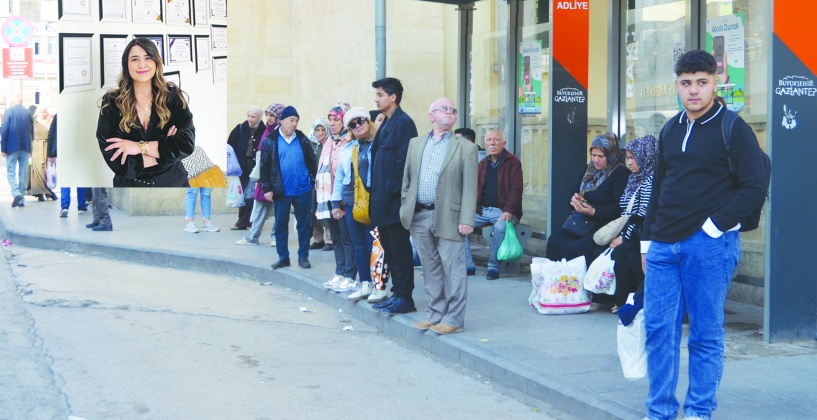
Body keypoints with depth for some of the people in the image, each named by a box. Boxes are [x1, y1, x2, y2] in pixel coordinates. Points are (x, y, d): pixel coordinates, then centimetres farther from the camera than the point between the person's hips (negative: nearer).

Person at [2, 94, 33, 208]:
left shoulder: (9, 112, -5)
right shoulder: (28, 113, 3)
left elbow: (4, 131, -8)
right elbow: (32, 131, 7)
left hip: (12, 147, -3)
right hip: (25, 147, 3)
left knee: (11, 173, 3)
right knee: (23, 174, 8)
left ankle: (16, 193, -19)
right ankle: (21, 200, 7)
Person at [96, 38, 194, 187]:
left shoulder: (172, 95, -5)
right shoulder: (111, 103, -9)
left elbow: (187, 143, -16)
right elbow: (114, 160, -17)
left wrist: (140, 146, -21)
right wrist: (165, 149, -17)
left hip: (173, 182, 1)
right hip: (130, 185, -1)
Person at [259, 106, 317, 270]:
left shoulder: (302, 139, 4)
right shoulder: (270, 141, -2)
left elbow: (311, 161, 11)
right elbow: (264, 166, 0)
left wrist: (311, 179, 2)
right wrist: (267, 188, -4)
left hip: (303, 190, 1)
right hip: (281, 191, -1)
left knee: (304, 224, 6)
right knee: (280, 224, 5)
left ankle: (303, 256, 16)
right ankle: (283, 256, 16)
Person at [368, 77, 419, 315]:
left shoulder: (403, 123, -12)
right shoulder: (386, 124, 16)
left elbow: (403, 161, -18)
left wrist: (392, 189, -18)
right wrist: (377, 194, 13)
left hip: (395, 200, -10)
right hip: (383, 200, 10)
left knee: (400, 249, -3)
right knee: (389, 248, 13)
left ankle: (405, 298, 2)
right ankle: (397, 293, 21)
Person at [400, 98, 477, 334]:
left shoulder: (465, 148, 1)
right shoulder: (415, 144, 14)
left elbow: (469, 188, -4)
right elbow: (407, 180, 16)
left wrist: (466, 219, -12)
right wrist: (405, 208, 7)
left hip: (448, 217, -4)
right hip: (419, 216, 4)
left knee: (452, 269, -3)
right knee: (431, 269, 12)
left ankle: (454, 319, 4)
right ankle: (434, 315, 20)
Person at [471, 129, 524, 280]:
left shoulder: (513, 162, -3)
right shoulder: (482, 164, 15)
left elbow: (516, 188, -11)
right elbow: (474, 188, 15)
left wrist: (508, 211, -23)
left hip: (503, 211, -6)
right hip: (483, 210, 6)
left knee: (500, 226, -37)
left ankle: (494, 266, -21)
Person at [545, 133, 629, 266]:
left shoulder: (620, 173, -7)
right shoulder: (589, 170, 17)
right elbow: (574, 192, 23)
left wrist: (594, 212, -26)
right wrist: (575, 200, -2)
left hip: (605, 226, -8)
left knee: (579, 248, -31)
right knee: (554, 240, -15)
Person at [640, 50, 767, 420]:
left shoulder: (732, 128, -5)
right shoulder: (671, 129, 13)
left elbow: (754, 189, -9)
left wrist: (713, 226, -13)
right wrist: (647, 240, 16)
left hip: (709, 246, -6)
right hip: (664, 246, 6)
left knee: (705, 334, 2)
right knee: (658, 329, 5)